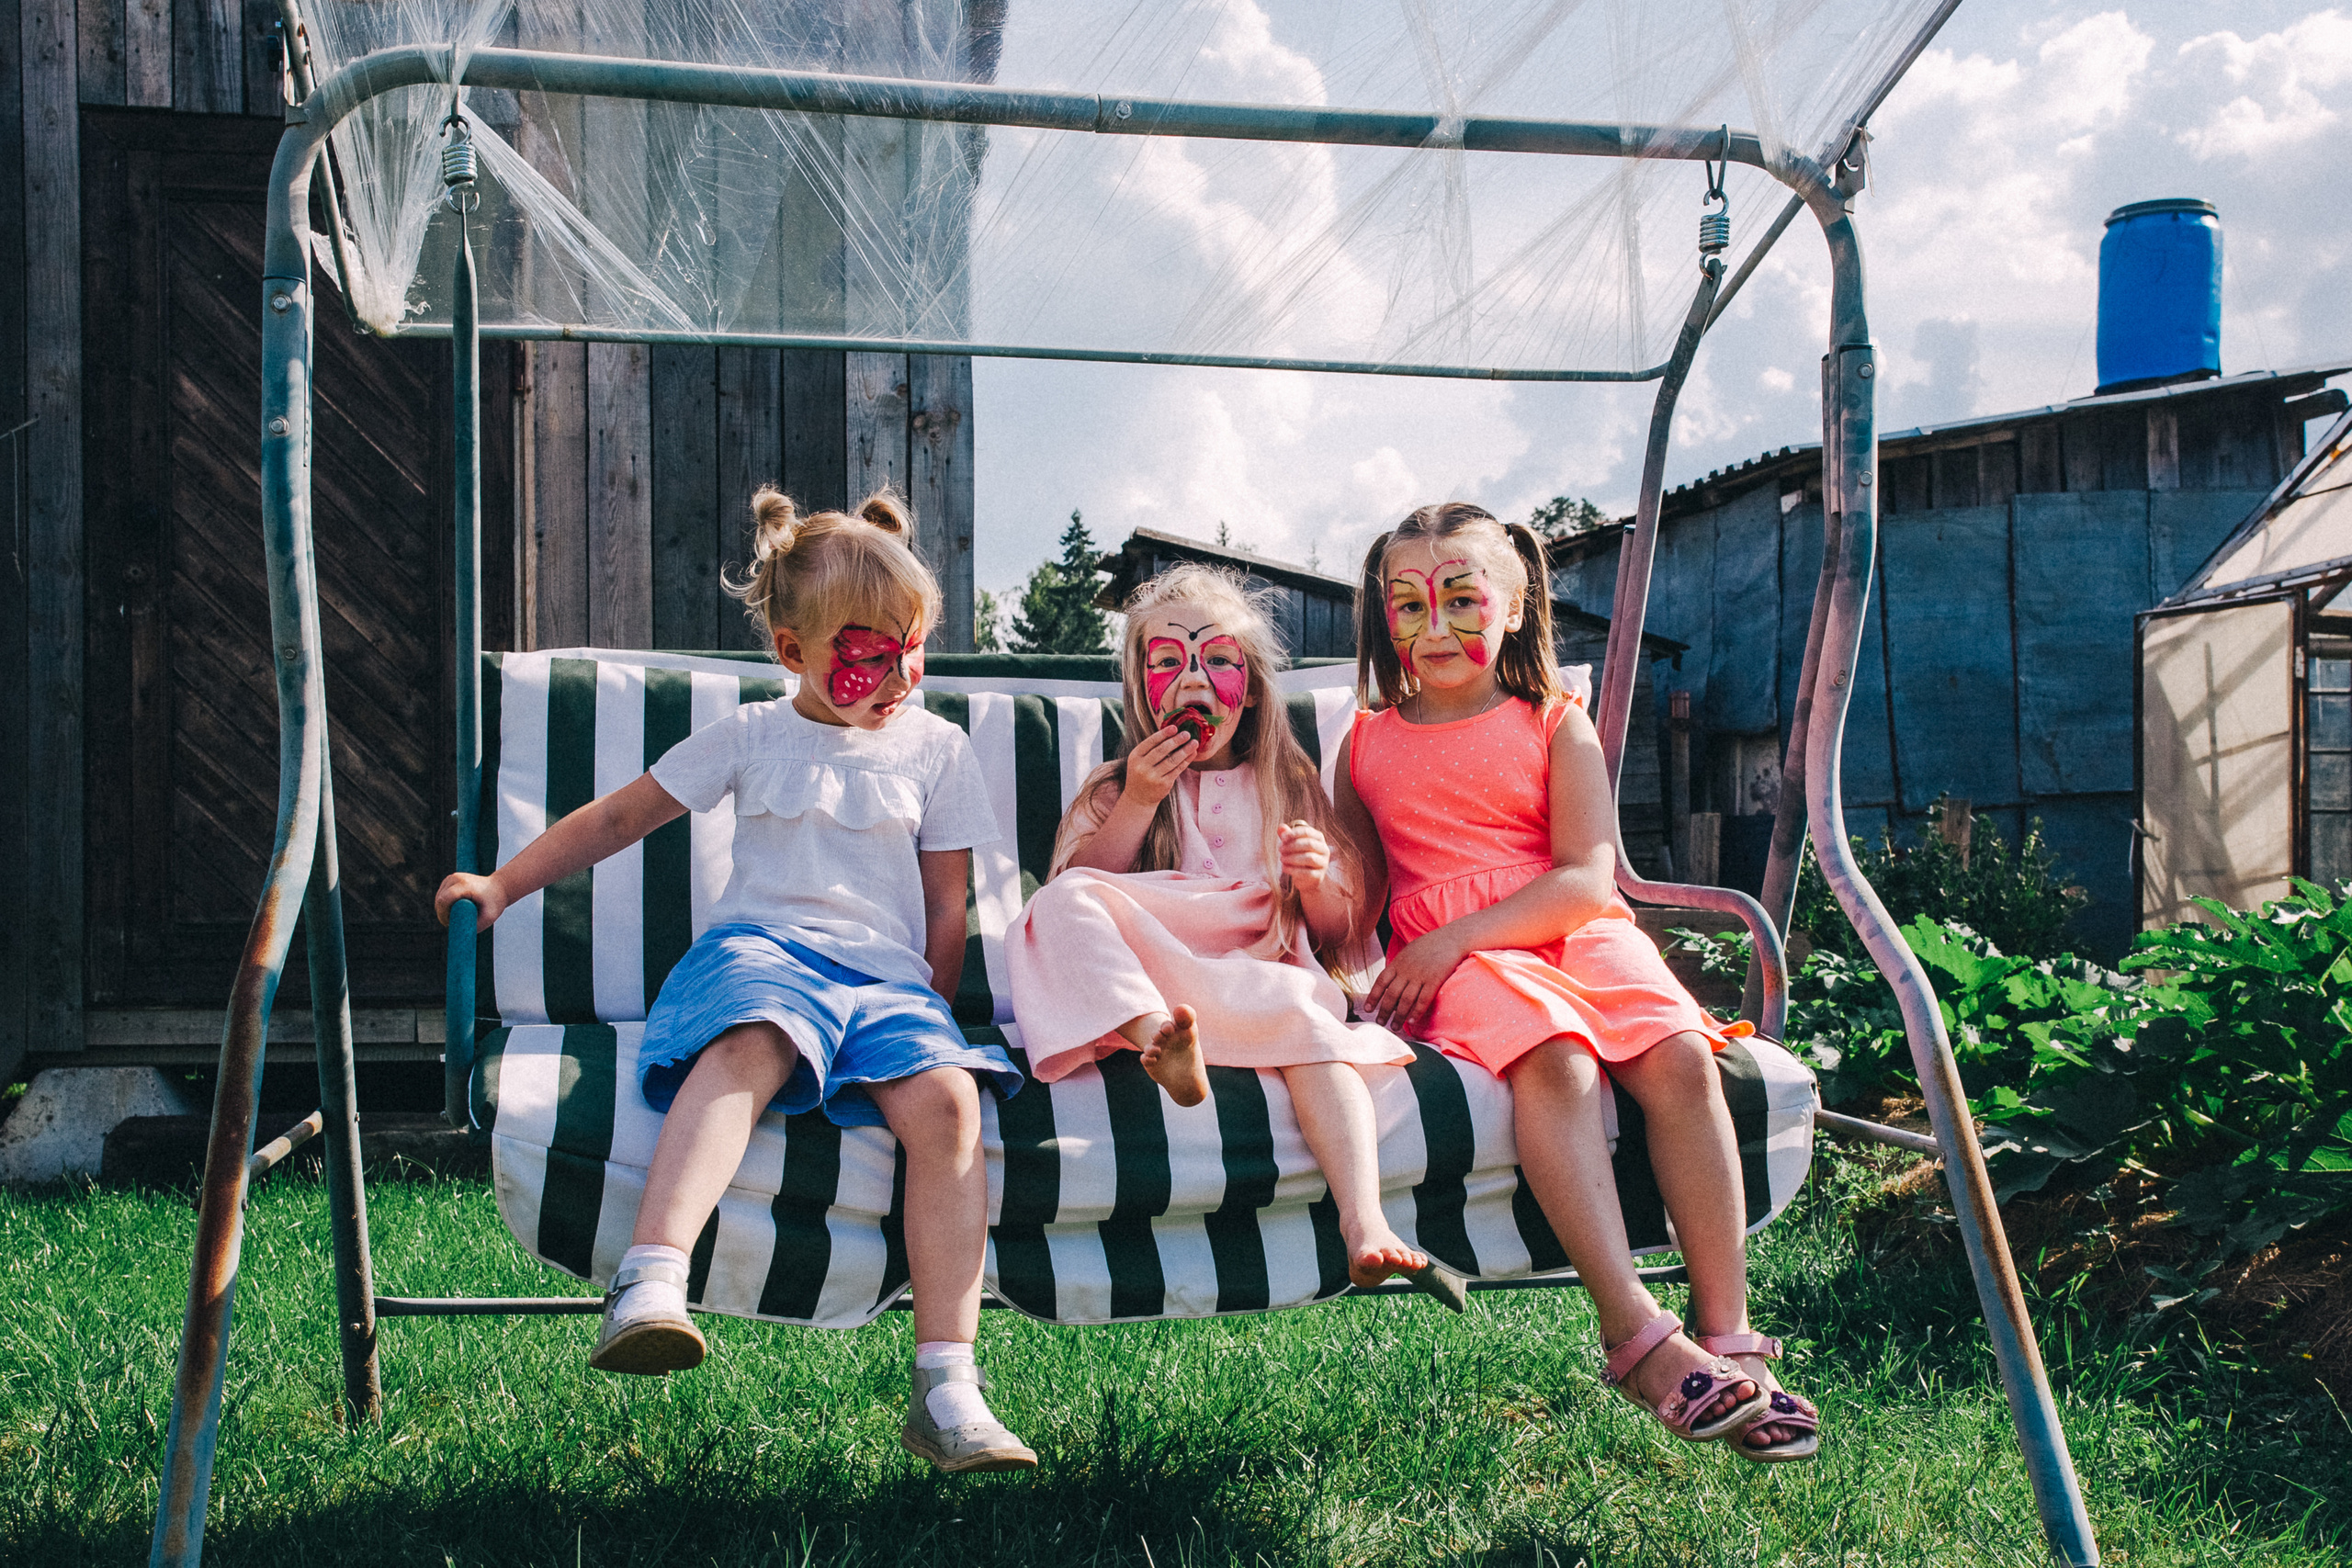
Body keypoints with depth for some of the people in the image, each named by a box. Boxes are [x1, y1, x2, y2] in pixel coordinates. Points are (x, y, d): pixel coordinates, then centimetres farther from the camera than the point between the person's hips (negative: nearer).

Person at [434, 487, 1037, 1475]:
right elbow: (619, 817, 21)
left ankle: (945, 1387, -34)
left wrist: (928, 1013, 10)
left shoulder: (934, 748, 20)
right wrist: (500, 884, 15)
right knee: (748, 1044, -40)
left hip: (887, 975, 2)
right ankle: (650, 1288, -57)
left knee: (946, 1098, -31)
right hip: (761, 946, -1)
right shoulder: (751, 737, 17)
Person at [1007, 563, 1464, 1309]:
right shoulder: (1114, 787, 18)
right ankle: (1164, 1047, -51)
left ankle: (1365, 1228, -50)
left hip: (1261, 981, 0)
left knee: (1307, 1012, -35)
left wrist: (1316, 881, -7)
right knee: (1067, 902, -27)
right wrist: (1140, 802, -4)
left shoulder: (1289, 787, 19)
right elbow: (1078, 891, 2)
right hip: (1137, 988, 0)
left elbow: (1336, 935, 16)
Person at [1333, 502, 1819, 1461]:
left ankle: (1724, 1330, -25)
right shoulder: (1368, 746, 15)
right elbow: (1358, 897, 20)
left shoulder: (1556, 726, 9)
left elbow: (1588, 880, -3)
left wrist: (1454, 937, -14)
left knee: (1682, 1055, -28)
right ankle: (1636, 1335, -39)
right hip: (1454, 964, -1)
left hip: (1578, 936, 1)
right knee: (1552, 1059, -34)